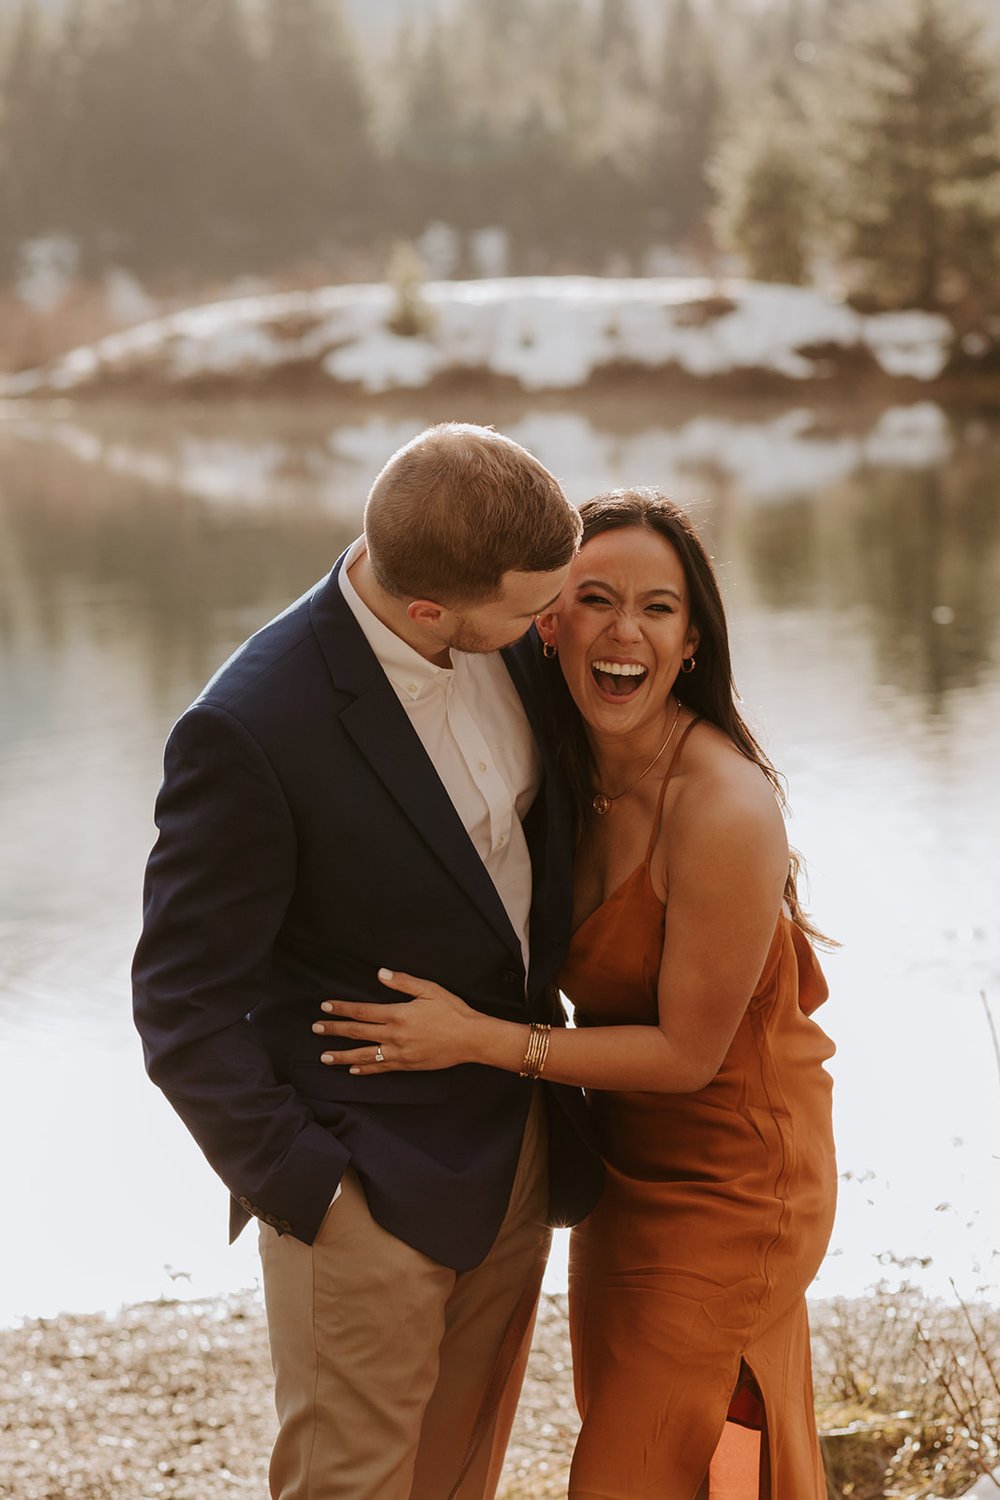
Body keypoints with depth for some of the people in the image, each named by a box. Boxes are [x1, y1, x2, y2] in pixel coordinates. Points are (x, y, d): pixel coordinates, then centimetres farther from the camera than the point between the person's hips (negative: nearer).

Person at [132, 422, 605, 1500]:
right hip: (372, 1183, -6)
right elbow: (183, 1003, -18)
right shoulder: (249, 732, -26)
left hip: (522, 1148, 7)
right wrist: (303, 1187, -18)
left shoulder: (510, 640, -6)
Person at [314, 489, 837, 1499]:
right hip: (624, 1166, 8)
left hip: (726, 1181, -8)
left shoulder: (724, 808, -28)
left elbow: (688, 1051, -22)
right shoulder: (572, 772, -5)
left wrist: (479, 1039, -25)